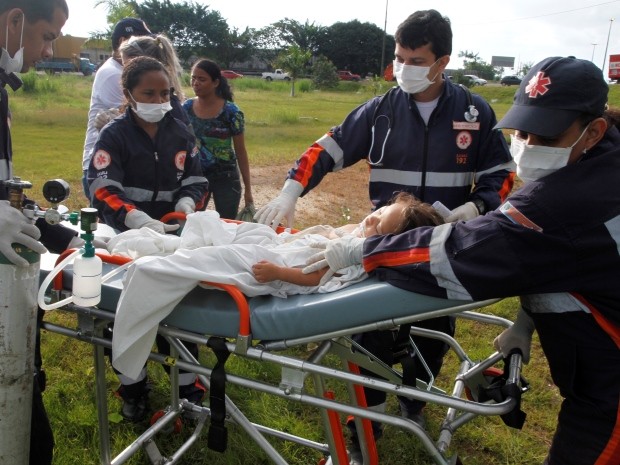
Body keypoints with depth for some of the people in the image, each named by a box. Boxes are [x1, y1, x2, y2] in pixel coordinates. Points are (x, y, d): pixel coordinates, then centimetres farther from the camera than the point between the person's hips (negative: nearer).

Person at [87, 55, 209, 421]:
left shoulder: (181, 134, 2)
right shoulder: (115, 136, -10)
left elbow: (196, 181, 4)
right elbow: (103, 191, -22)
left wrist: (185, 205, -20)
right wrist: (142, 221, -38)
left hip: (173, 235, 3)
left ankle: (187, 378, 27)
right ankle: (133, 385, 30)